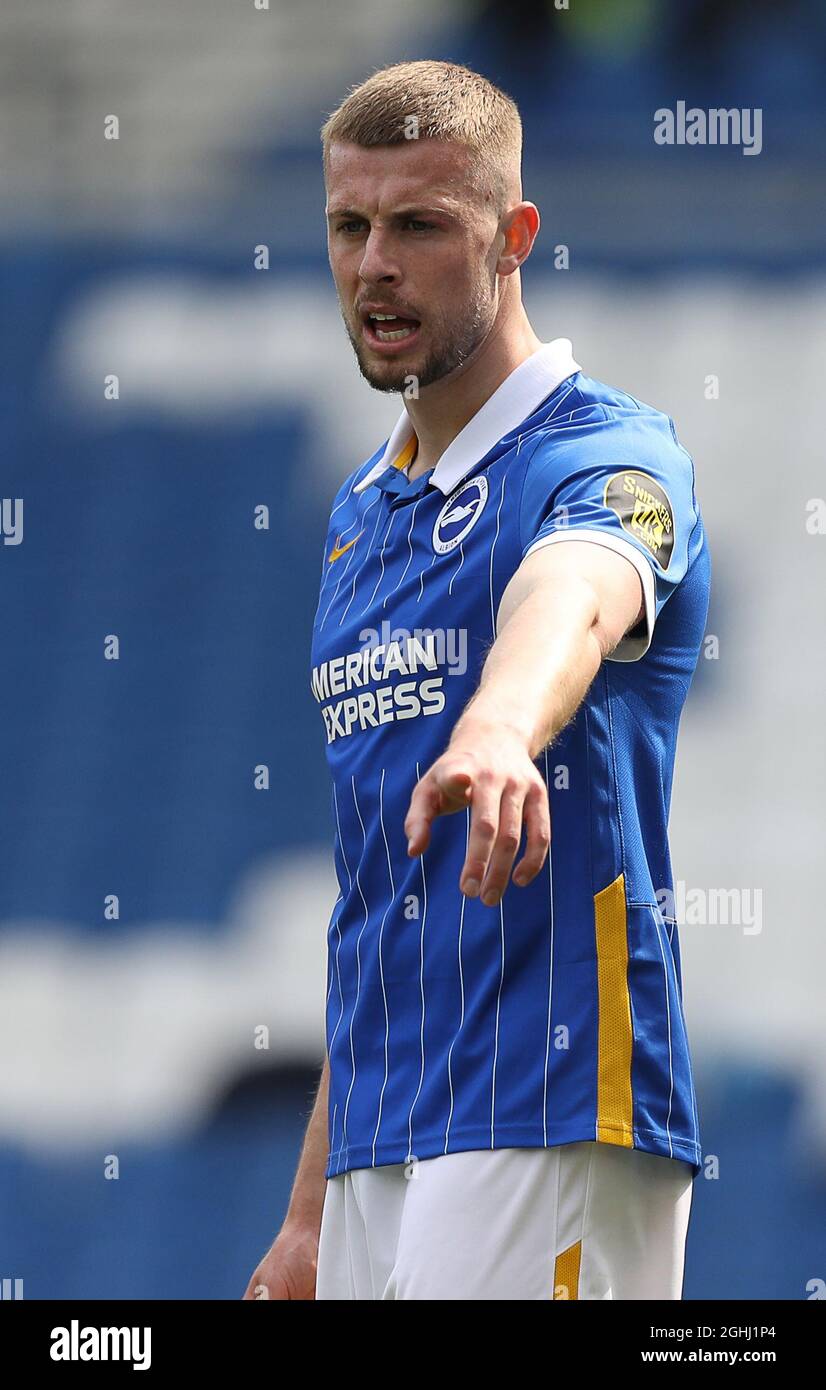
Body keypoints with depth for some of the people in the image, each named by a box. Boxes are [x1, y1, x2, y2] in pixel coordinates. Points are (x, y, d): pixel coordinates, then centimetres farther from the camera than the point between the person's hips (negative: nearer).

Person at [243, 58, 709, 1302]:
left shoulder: (610, 459, -6)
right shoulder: (360, 509, 19)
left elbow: (568, 605, -32)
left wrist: (496, 737, -56)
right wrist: (315, 1209, 21)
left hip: (549, 1119, -8)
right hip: (379, 1150, 8)